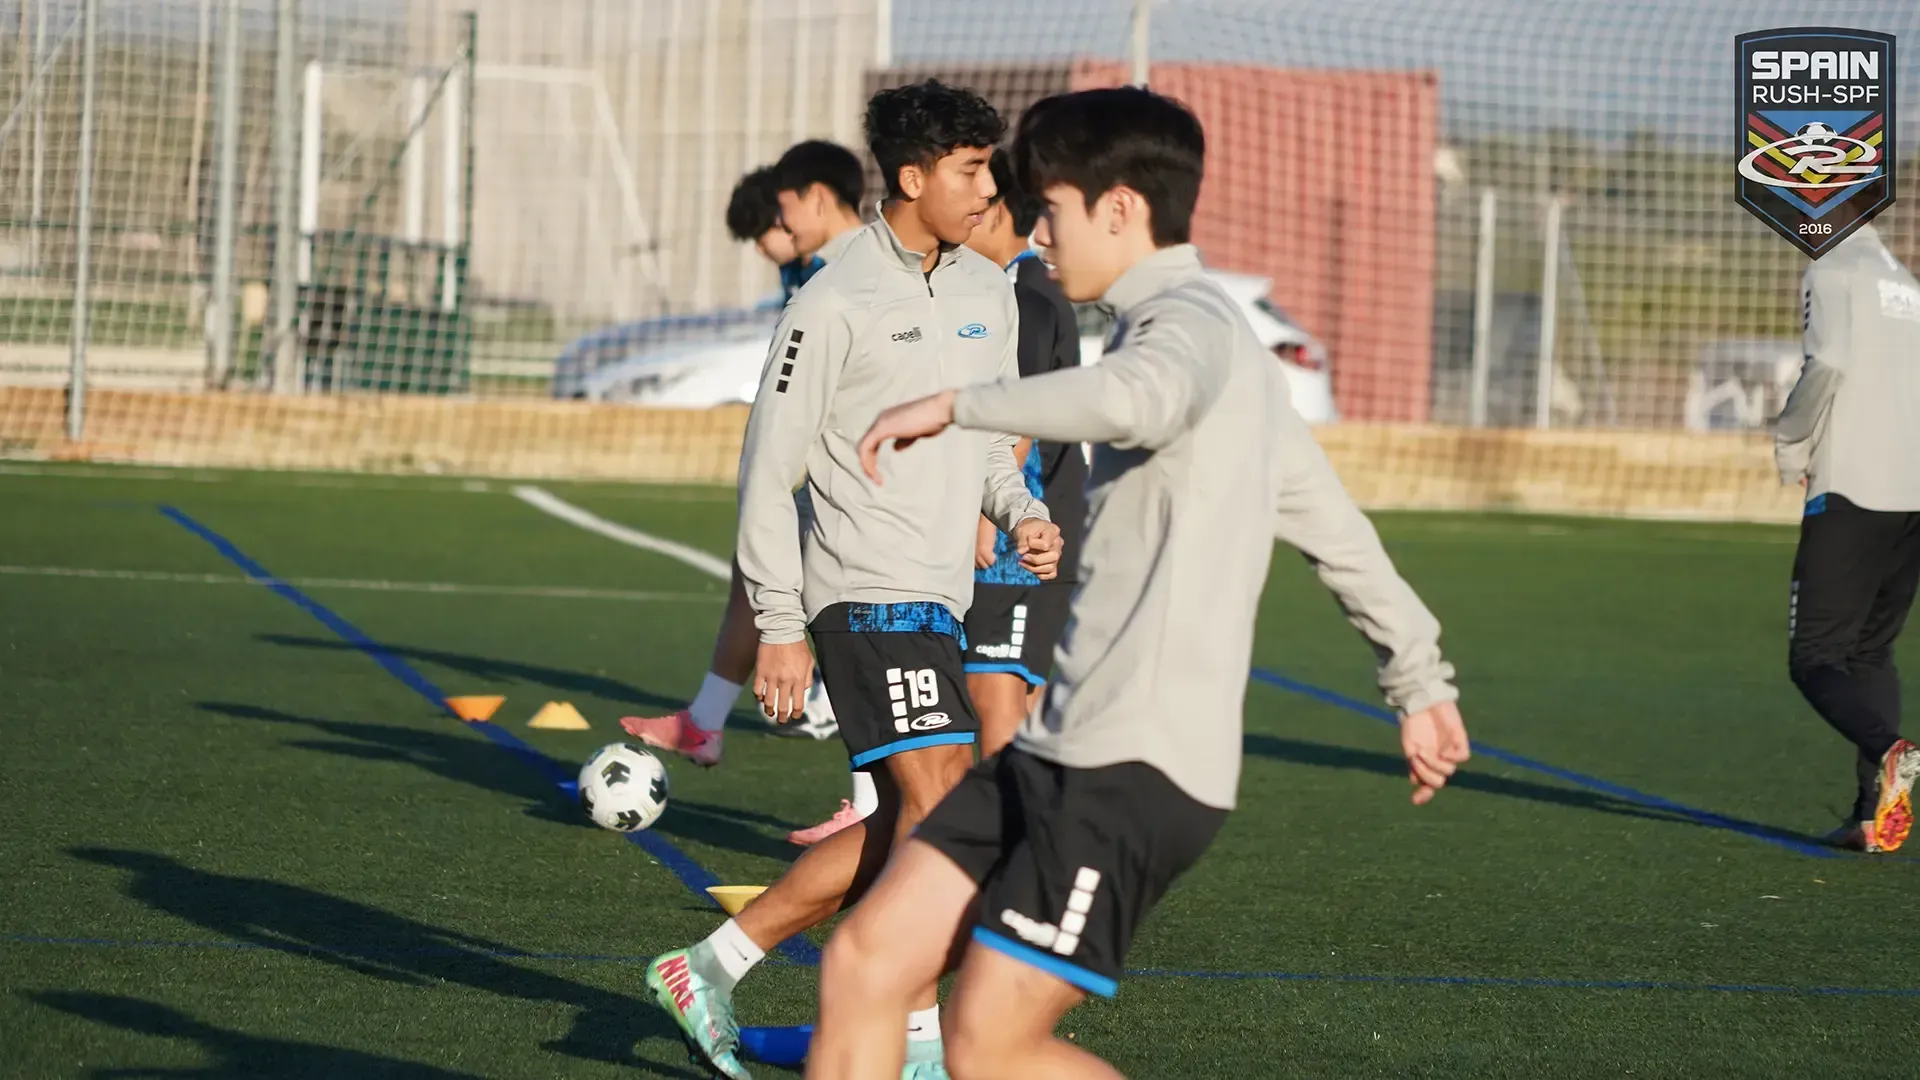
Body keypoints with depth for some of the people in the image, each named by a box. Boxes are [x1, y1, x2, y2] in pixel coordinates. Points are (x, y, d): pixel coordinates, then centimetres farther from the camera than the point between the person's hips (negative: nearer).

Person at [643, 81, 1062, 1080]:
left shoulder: (989, 293, 12)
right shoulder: (837, 303, -11)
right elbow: (769, 466, -9)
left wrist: (1021, 514, 2)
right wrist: (779, 626, -11)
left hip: (940, 594, 8)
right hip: (868, 588, -8)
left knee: (904, 828, 9)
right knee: (939, 806, -16)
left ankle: (710, 967, 20)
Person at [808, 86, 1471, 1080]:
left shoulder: (1191, 321, -9)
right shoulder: (1212, 342, 22)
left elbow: (1137, 399, -36)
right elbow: (1337, 529, 30)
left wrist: (956, 405, -27)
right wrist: (1420, 682, 39)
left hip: (1137, 768, -10)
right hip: (1058, 747, 10)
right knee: (864, 964, 3)